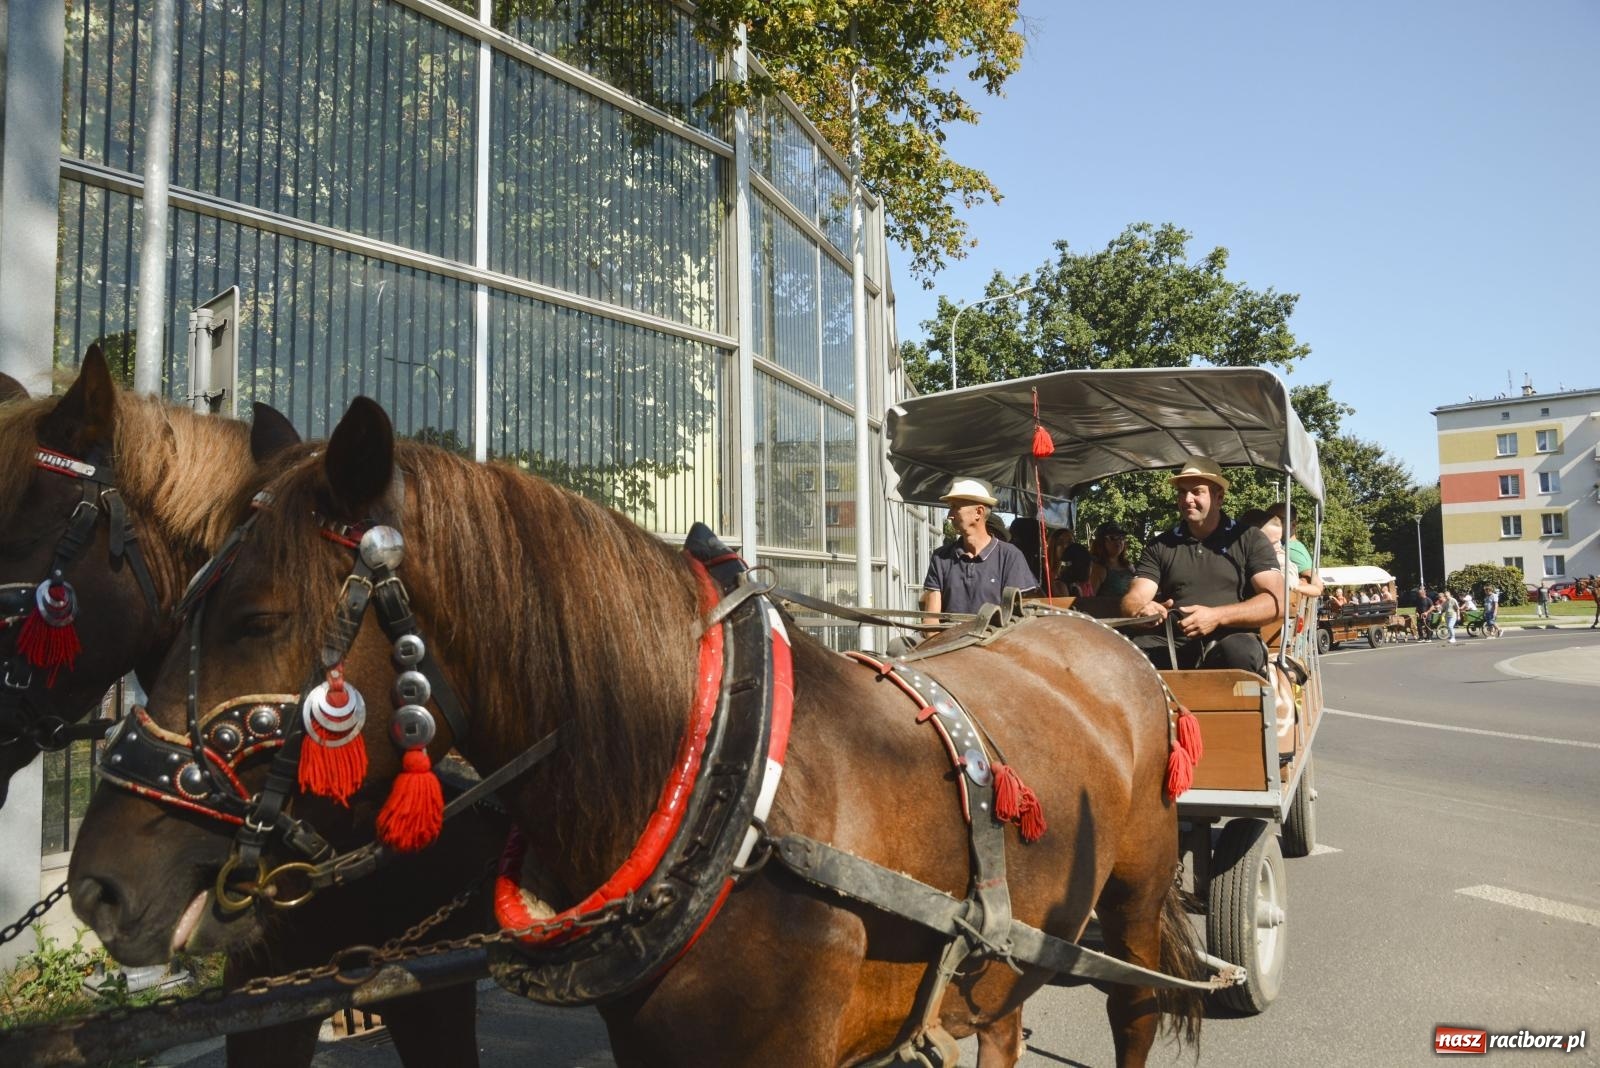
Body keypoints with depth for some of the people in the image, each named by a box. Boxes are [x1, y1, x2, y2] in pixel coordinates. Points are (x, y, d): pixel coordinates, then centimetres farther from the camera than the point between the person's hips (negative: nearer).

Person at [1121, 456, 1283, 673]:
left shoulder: (1249, 539, 10)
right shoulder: (1159, 546, 17)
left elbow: (1276, 602, -2)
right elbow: (1133, 599, 7)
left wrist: (1217, 616, -18)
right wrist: (1141, 610, -19)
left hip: (1230, 638, 0)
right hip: (1171, 644, 1)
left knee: (1239, 652, -36)